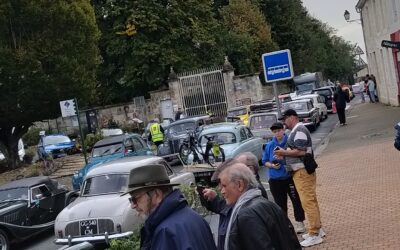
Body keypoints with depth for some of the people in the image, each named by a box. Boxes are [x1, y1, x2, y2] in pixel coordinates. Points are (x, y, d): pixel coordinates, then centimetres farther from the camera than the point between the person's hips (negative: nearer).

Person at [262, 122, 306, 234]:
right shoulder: (269, 145, 4)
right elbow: (264, 161, 11)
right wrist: (272, 165, -10)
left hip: (290, 177, -3)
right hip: (275, 180, 3)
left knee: (296, 200, 4)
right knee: (280, 203, 11)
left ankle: (299, 222, 20)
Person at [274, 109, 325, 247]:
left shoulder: (299, 130, -15)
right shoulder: (295, 131, 17)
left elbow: (300, 151, -23)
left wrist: (284, 152, -14)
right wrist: (284, 154, 9)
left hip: (303, 172, -11)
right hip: (300, 171, 11)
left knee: (308, 202, -8)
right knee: (310, 201, 15)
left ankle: (314, 234, -5)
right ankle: (317, 229, 24)